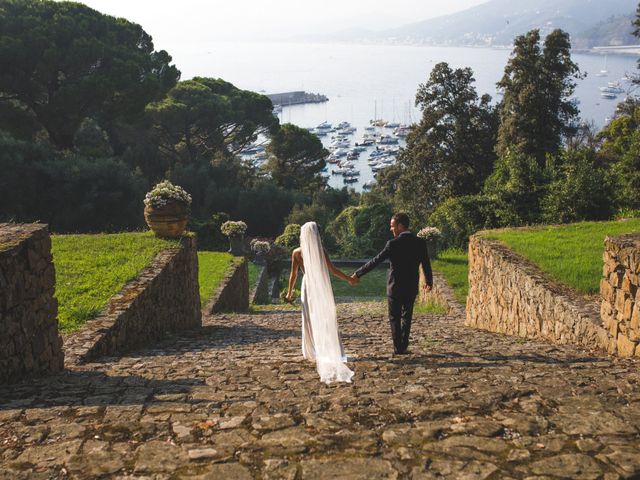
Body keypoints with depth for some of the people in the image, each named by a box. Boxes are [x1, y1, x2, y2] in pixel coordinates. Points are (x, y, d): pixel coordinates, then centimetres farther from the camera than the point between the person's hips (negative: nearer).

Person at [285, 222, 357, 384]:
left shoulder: (297, 252, -4)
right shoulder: (321, 251, -6)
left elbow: (293, 274, -1)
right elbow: (333, 270, -4)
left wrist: (290, 292, 9)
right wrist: (349, 279, 7)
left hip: (308, 286, 1)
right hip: (322, 287, 0)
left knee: (311, 320, 10)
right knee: (327, 319, 7)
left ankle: (313, 352, 12)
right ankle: (332, 351, 5)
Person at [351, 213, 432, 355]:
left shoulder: (393, 244, -16)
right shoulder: (420, 243, -3)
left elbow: (375, 261, -14)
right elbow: (426, 264, 5)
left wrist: (357, 274, -6)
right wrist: (429, 282, 22)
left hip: (395, 287, -4)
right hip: (411, 288, 4)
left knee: (395, 318, 9)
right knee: (406, 316, 18)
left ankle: (398, 348, 10)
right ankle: (403, 346, 18)